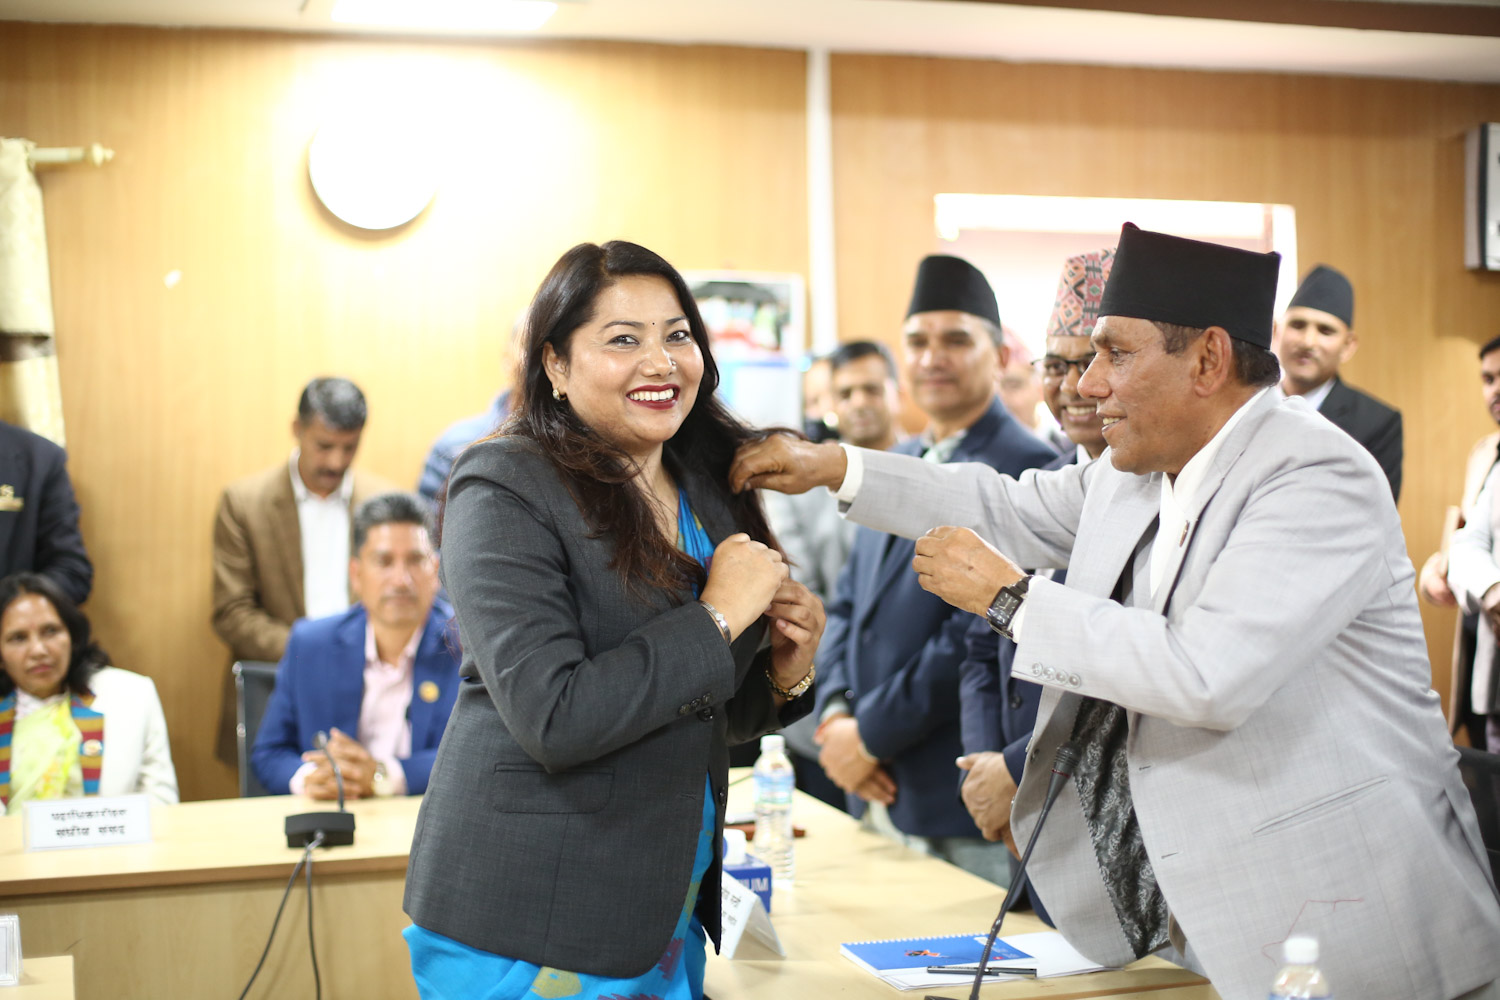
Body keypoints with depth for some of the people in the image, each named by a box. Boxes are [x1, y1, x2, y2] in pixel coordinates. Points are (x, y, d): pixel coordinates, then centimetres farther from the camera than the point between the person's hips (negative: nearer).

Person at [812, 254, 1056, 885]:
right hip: (883, 794, 8)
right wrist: (837, 710, -1)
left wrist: (871, 735, -14)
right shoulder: (896, 466, 16)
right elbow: (848, 604, 17)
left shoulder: (1024, 469, -13)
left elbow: (980, 633, -19)